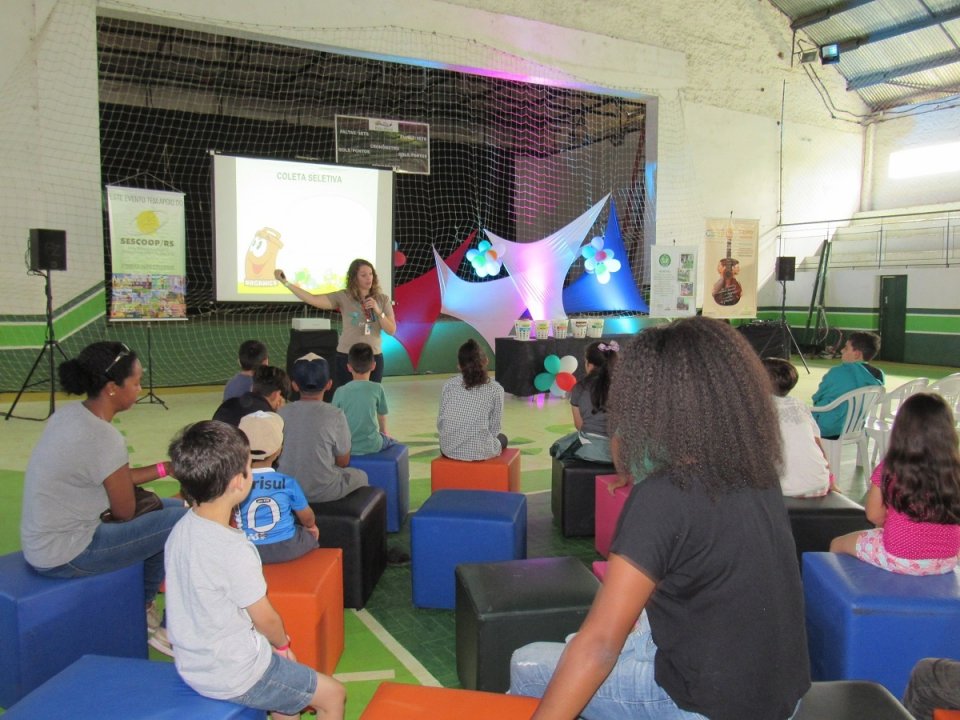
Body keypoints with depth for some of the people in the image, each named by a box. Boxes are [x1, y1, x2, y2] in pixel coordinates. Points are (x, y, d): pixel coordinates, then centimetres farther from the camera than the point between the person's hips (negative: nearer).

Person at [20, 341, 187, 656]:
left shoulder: (70, 414, 0)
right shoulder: (104, 438, -27)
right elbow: (125, 512, -14)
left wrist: (167, 468, 7)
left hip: (45, 541, 10)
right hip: (64, 556, -9)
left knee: (169, 508, 14)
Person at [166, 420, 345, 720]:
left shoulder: (181, 529, -6)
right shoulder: (234, 549, -30)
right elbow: (266, 619, -17)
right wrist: (282, 643, 5)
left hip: (192, 665, 8)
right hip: (233, 677, -8)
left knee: (287, 673, 30)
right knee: (334, 694, 9)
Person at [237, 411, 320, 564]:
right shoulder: (288, 483, -17)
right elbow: (308, 519, -2)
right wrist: (311, 526, 23)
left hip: (248, 552, 3)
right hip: (286, 549, -2)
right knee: (312, 534, 29)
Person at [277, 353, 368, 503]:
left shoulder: (282, 413, -7)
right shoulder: (335, 415, -16)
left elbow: (277, 455, 6)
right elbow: (343, 462, -5)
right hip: (322, 492, -4)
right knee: (360, 476, 25)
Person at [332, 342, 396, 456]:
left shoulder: (340, 391, -6)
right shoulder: (377, 389, -9)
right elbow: (382, 416, 4)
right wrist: (384, 433, 26)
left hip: (346, 448, 2)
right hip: (371, 446, -1)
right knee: (391, 441, 29)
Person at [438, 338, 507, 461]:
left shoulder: (448, 385, 1)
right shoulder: (495, 389, -5)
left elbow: (440, 422, 4)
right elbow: (494, 427, -2)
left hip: (449, 448, 2)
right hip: (480, 451, -2)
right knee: (502, 438, 32)